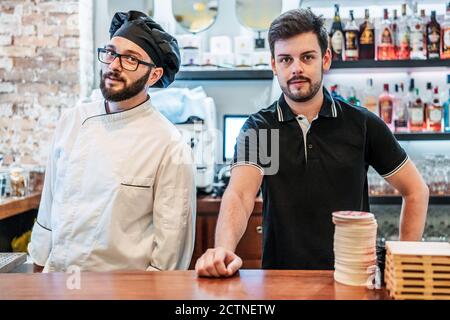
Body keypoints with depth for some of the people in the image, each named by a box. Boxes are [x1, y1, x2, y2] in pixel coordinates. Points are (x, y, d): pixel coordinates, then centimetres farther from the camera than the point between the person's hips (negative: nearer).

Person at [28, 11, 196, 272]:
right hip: (56, 275, 5)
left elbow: (173, 240, -8)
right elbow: (49, 204, 11)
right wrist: (40, 265, 15)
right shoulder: (72, 121, 4)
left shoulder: (171, 147, -12)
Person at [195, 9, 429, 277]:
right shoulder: (258, 128, 2)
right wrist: (224, 250, -32)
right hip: (280, 276, 0)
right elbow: (240, 196, -13)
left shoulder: (362, 124, 2)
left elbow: (416, 190, 11)